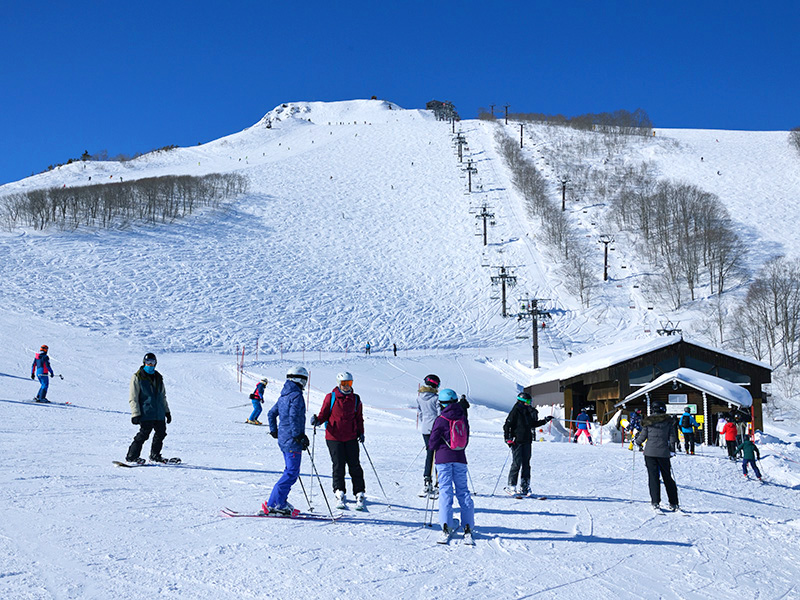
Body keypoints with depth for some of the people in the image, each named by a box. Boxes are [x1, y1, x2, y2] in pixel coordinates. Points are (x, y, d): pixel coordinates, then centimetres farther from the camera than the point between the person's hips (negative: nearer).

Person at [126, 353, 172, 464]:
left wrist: (167, 411, 22)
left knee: (161, 433, 8)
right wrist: (135, 414, -13)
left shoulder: (158, 378, 17)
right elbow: (133, 398, -5)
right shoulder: (137, 377, -2)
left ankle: (155, 455, 25)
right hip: (146, 413, -6)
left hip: (159, 413, 6)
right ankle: (132, 456, -6)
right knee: (144, 434, -13)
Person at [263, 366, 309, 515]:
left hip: (283, 439, 10)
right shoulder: (296, 395, -13)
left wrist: (274, 431, 28)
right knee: (292, 473, -9)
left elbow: (271, 413, 22)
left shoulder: (284, 395, 15)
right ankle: (273, 504, -13)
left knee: (290, 471, 16)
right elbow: (293, 417, -22)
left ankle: (281, 503, 16)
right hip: (292, 441, -10)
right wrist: (299, 436, -21)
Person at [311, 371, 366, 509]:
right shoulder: (330, 398, 1)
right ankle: (339, 492, 14)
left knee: (354, 465, 0)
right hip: (334, 437, -2)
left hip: (351, 437, 2)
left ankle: (359, 494, 8)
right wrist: (317, 420, -15)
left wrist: (361, 432, 6)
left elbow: (359, 418, 16)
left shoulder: (355, 399, 9)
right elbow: (324, 414, 5)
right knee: (338, 465, -2)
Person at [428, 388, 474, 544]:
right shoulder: (463, 419, 7)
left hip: (444, 458, -4)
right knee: (463, 491, 7)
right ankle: (468, 528, 1)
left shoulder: (441, 420, -8)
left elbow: (433, 443, -4)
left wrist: (430, 446, 18)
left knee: (445, 491, -4)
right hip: (460, 458, 4)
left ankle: (446, 528, -12)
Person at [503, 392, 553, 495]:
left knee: (526, 464, 6)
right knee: (516, 463, -8)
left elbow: (533, 424, 27)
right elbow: (507, 425, -8)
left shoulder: (529, 412, 14)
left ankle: (524, 486, 11)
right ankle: (511, 486, -1)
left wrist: (545, 420, 23)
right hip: (517, 441, -7)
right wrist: (508, 438, -14)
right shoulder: (515, 412, -8)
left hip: (527, 441, 7)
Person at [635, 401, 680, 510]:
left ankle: (655, 502, -8)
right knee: (667, 477, 10)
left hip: (650, 452, -1)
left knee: (653, 477, 2)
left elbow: (643, 436, 2)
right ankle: (673, 503, 12)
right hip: (663, 453, 1)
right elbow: (672, 439, -1)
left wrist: (637, 442, 22)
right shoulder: (667, 422, 0)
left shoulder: (648, 421, -1)